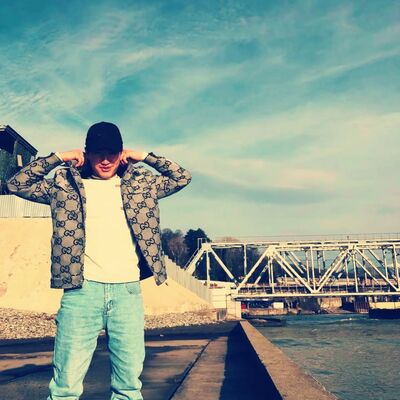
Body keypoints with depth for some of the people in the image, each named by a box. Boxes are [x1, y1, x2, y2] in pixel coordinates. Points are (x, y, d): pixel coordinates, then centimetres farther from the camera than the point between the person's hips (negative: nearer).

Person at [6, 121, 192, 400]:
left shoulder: (140, 183, 14)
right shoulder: (65, 184, 10)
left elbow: (182, 177, 17)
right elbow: (17, 184, 9)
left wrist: (145, 156, 10)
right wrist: (58, 158, 5)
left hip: (128, 291, 2)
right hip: (82, 291, -1)